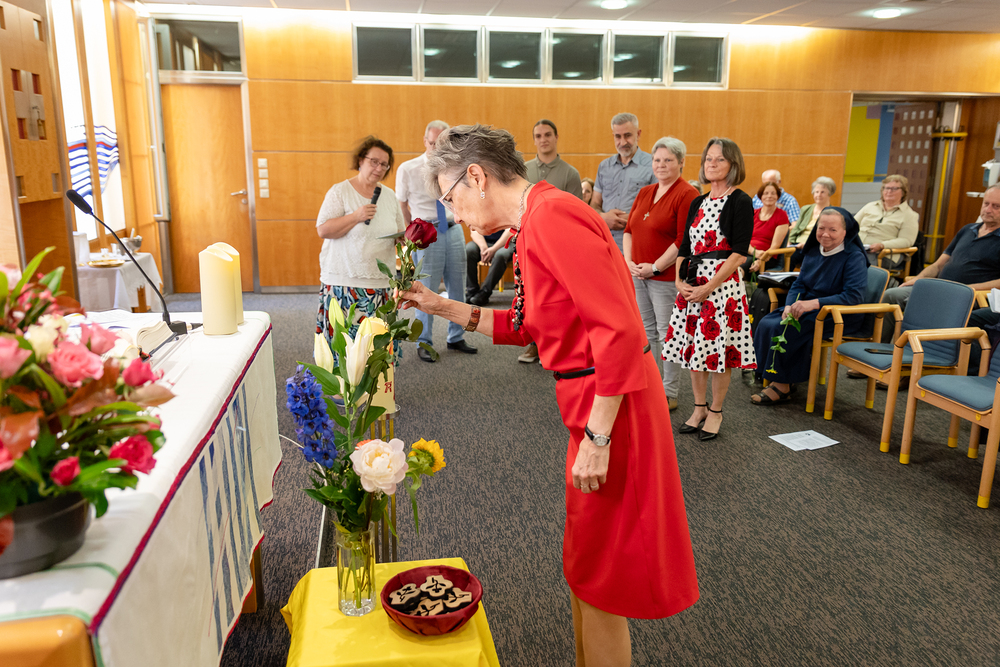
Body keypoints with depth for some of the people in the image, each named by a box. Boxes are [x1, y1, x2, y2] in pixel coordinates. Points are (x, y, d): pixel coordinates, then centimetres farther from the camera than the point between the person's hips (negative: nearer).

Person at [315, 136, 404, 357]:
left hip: (381, 284, 4)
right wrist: (356, 216, -17)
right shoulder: (340, 191, -1)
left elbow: (400, 234, 22)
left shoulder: (389, 195, 15)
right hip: (344, 283, -4)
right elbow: (323, 230, -8)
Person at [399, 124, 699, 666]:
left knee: (599, 572, 8)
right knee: (588, 564, 25)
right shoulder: (534, 224, 11)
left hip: (610, 408, -10)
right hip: (591, 403, 10)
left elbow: (620, 328, -27)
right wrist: (445, 308, 13)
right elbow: (528, 326, 17)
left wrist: (597, 437, -23)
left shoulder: (552, 214, -21)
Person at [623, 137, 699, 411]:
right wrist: (629, 261, -1)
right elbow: (629, 230, 14)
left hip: (666, 277, -7)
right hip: (637, 274, 7)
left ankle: (670, 393, 11)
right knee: (645, 331, 14)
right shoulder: (644, 193, 14)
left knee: (668, 333, -1)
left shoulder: (687, 195, -10)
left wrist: (655, 267, -16)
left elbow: (684, 241, -16)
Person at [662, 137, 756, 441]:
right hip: (691, 284, 6)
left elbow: (739, 253, -12)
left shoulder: (740, 202, -6)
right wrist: (679, 281, -1)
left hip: (722, 283, -6)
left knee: (718, 348, 0)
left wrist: (709, 287, -16)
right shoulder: (698, 203, 14)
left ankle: (715, 411, 17)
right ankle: (699, 407, 25)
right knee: (693, 345, 10)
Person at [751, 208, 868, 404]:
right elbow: (799, 284, 10)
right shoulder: (813, 252, 7)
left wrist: (814, 303, -32)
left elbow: (853, 296, -23)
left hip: (841, 317, -7)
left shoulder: (854, 257, -13)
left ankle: (782, 387, -13)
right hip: (808, 309, 7)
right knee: (766, 324, -16)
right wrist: (790, 305, -12)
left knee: (784, 330, -26)